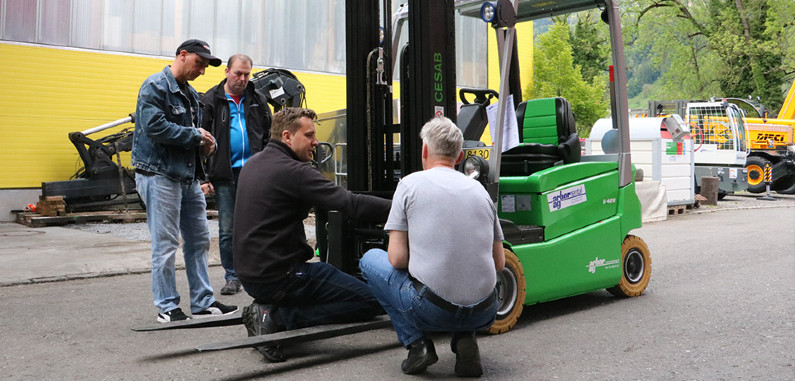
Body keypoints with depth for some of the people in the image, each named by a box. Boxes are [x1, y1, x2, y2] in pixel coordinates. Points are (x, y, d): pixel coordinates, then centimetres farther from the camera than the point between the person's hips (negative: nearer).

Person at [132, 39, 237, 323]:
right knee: (166, 244, -3)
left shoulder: (189, 93, 18)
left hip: (188, 176, 9)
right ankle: (167, 307, 9)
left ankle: (203, 302, 21)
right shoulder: (155, 86, -9)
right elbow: (154, 126, -21)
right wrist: (194, 135, -15)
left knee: (199, 240, 12)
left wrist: (206, 141, 4)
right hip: (160, 175, -9)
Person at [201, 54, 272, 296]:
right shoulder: (211, 101, 4)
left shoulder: (258, 100, 12)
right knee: (227, 230, 3)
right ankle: (232, 277, 14)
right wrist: (203, 177, -6)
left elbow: (268, 137, 14)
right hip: (224, 175, -1)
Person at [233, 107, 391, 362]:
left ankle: (270, 311, 9)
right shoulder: (293, 171, -17)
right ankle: (277, 317, -10)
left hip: (249, 274, 10)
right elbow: (351, 204, -24)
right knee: (369, 301, -6)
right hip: (278, 277, -10)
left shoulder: (252, 164, 12)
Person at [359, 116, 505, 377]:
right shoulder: (480, 190, 11)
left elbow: (397, 259, -5)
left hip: (432, 310, -4)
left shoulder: (411, 184, -1)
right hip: (484, 314, 5)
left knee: (371, 260, 19)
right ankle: (464, 338, 9)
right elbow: (499, 263, 13)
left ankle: (417, 342, 7)